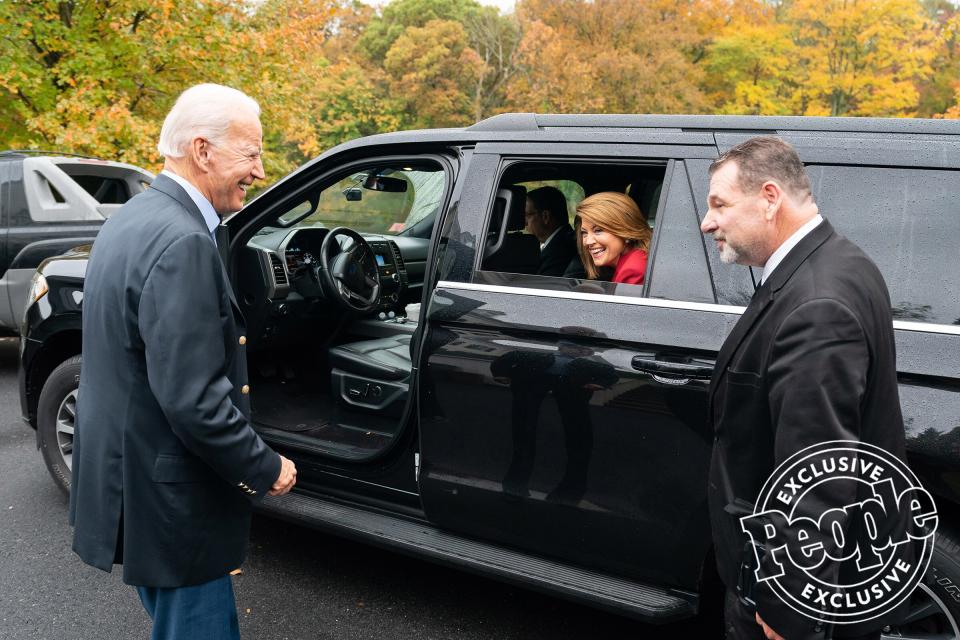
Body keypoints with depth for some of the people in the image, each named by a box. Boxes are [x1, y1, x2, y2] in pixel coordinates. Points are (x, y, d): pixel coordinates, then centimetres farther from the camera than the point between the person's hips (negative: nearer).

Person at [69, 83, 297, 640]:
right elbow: (192, 398, -28)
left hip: (125, 477, 10)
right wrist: (265, 469, -15)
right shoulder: (182, 243, -25)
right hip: (169, 502, -10)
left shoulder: (134, 218, 7)